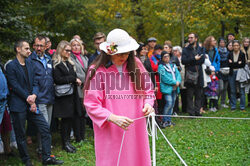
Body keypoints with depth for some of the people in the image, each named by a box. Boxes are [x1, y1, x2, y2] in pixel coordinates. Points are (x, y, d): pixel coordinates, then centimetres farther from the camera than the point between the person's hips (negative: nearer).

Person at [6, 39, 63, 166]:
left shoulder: (29, 63, 14)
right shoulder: (11, 66, -7)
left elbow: (34, 83, 9)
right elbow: (15, 86, -12)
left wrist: (34, 95, -9)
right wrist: (29, 99, -12)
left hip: (31, 103, 6)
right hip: (18, 105, -6)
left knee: (45, 128, 1)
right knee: (20, 134, 3)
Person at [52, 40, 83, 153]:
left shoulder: (70, 63, 17)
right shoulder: (56, 64, -8)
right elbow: (58, 80, -16)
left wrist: (76, 81, 4)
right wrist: (73, 79, -13)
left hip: (72, 94, 7)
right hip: (63, 96, -7)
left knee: (71, 118, 6)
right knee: (66, 119, -4)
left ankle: (67, 141, 15)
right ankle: (65, 143, 5)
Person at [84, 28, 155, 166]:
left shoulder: (136, 65, 6)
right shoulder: (97, 70, -7)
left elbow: (148, 90, 16)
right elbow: (91, 105, -9)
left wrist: (148, 103, -6)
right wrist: (113, 118, -21)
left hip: (136, 131, 4)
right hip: (110, 133, -4)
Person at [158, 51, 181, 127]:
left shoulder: (173, 65, 18)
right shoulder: (161, 66, -4)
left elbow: (178, 74, 12)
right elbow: (165, 78, -13)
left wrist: (178, 81, -8)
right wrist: (174, 82, -13)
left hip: (174, 88, 7)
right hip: (167, 88, -7)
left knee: (172, 104, 7)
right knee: (169, 103, -15)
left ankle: (169, 120, 15)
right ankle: (165, 121, -6)